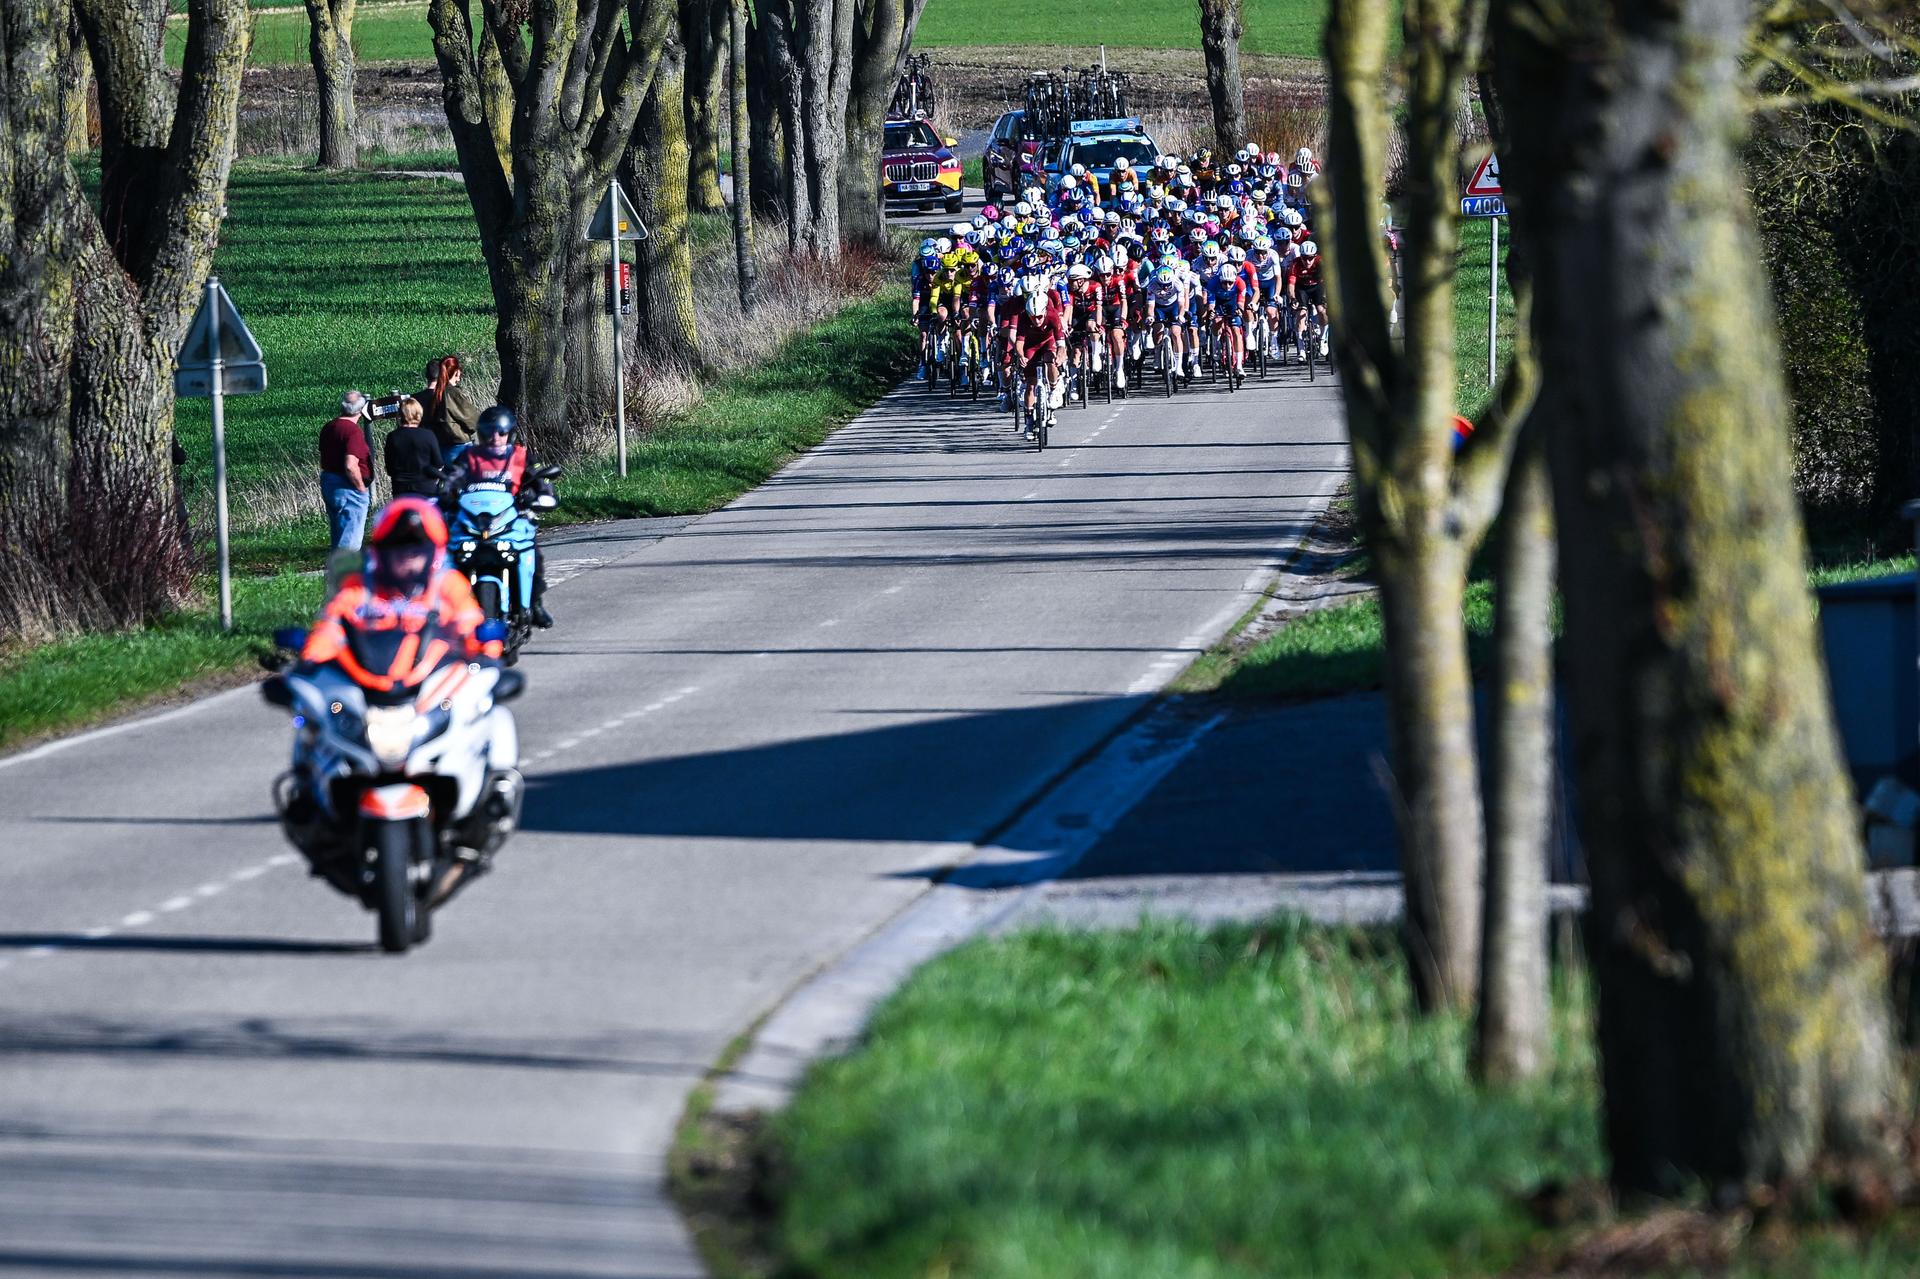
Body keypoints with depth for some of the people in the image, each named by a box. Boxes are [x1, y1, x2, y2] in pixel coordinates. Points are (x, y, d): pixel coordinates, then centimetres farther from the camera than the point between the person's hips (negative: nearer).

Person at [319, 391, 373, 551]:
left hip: (328, 483, 9)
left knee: (337, 537, 19)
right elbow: (350, 466, -26)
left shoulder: (328, 428, 8)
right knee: (350, 542, -6)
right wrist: (361, 488, -13)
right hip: (349, 488, -9)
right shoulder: (354, 431, -19)